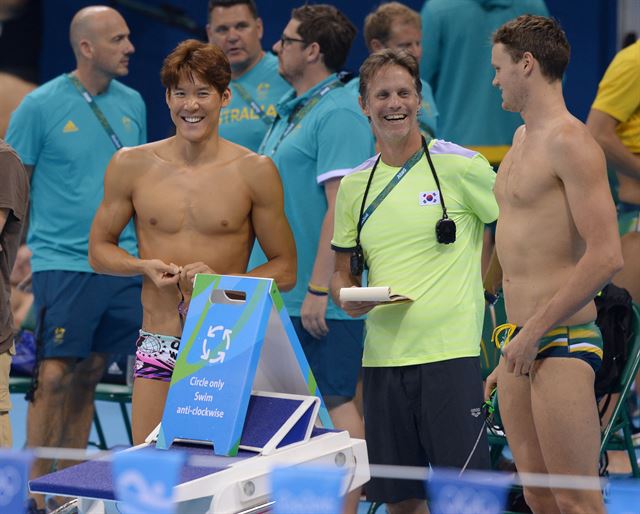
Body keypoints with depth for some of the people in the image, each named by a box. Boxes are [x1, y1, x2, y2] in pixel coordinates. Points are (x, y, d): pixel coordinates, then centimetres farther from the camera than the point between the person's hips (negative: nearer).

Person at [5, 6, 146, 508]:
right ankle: (36, 490, -1)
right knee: (57, 376, -7)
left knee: (88, 377, 8)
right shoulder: (41, 105, -5)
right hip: (60, 264, -5)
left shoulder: (132, 104, 10)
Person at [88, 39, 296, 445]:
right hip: (157, 347, 1)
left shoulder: (255, 171, 0)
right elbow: (99, 249, 15)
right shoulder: (132, 165, 5)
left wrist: (223, 282, -12)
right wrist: (145, 266, -5)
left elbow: (285, 270, 5)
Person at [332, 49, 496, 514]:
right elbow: (344, 272, 19)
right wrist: (348, 296, -2)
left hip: (451, 354, -5)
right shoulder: (354, 184, 12)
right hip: (381, 358, 5)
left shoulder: (459, 166, -3)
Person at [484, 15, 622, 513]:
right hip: (522, 341, 9)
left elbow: (606, 257, -19)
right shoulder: (523, 138, 19)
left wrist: (535, 331, -18)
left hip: (562, 341, -9)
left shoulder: (569, 141, -11)